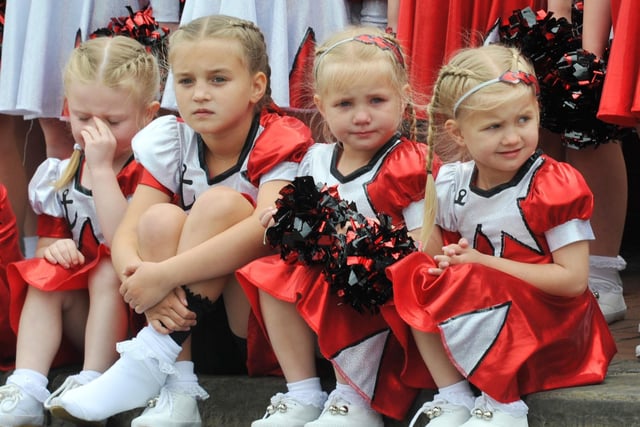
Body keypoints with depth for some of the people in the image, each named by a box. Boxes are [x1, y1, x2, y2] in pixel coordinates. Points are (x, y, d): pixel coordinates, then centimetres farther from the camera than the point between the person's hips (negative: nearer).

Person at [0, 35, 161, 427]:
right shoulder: (60, 176, 4)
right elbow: (47, 237, 12)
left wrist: (102, 168, -27)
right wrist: (52, 248, -14)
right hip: (82, 317, 5)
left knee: (108, 272, -30)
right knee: (44, 278, -20)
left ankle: (92, 382, -34)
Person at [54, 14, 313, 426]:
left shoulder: (277, 144, -13)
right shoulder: (170, 145, 1)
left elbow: (267, 228, -33)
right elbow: (126, 237, -9)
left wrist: (164, 275, -36)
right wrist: (145, 283, -32)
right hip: (186, 312, 4)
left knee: (220, 203, -26)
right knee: (159, 220, -23)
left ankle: (152, 359, -30)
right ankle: (177, 392, -30)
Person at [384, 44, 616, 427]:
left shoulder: (555, 188, -16)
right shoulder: (451, 184, 0)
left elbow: (573, 279, -20)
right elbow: (435, 250, 16)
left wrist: (484, 264, -20)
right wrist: (438, 264, -12)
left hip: (547, 321, -6)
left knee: (474, 291, -31)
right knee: (411, 281, -11)